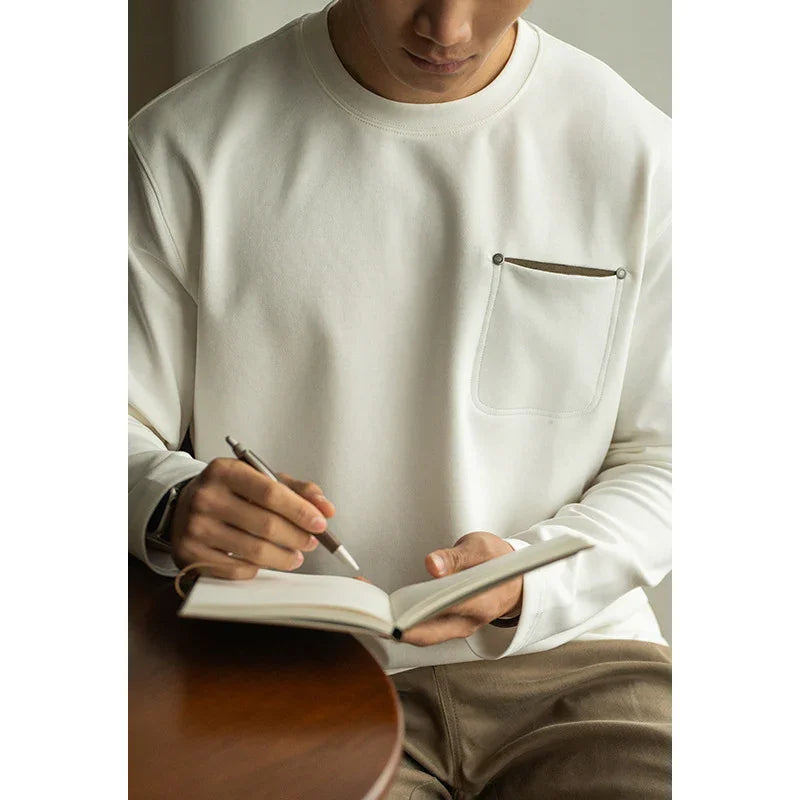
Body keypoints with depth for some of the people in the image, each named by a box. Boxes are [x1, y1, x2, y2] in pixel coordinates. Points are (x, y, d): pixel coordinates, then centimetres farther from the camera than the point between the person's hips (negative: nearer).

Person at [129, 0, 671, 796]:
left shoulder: (639, 153, 0)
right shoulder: (185, 148, -3)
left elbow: (663, 461, 4)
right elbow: (127, 433, 3)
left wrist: (531, 576, -14)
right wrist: (174, 504, -20)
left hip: (571, 651, 2)